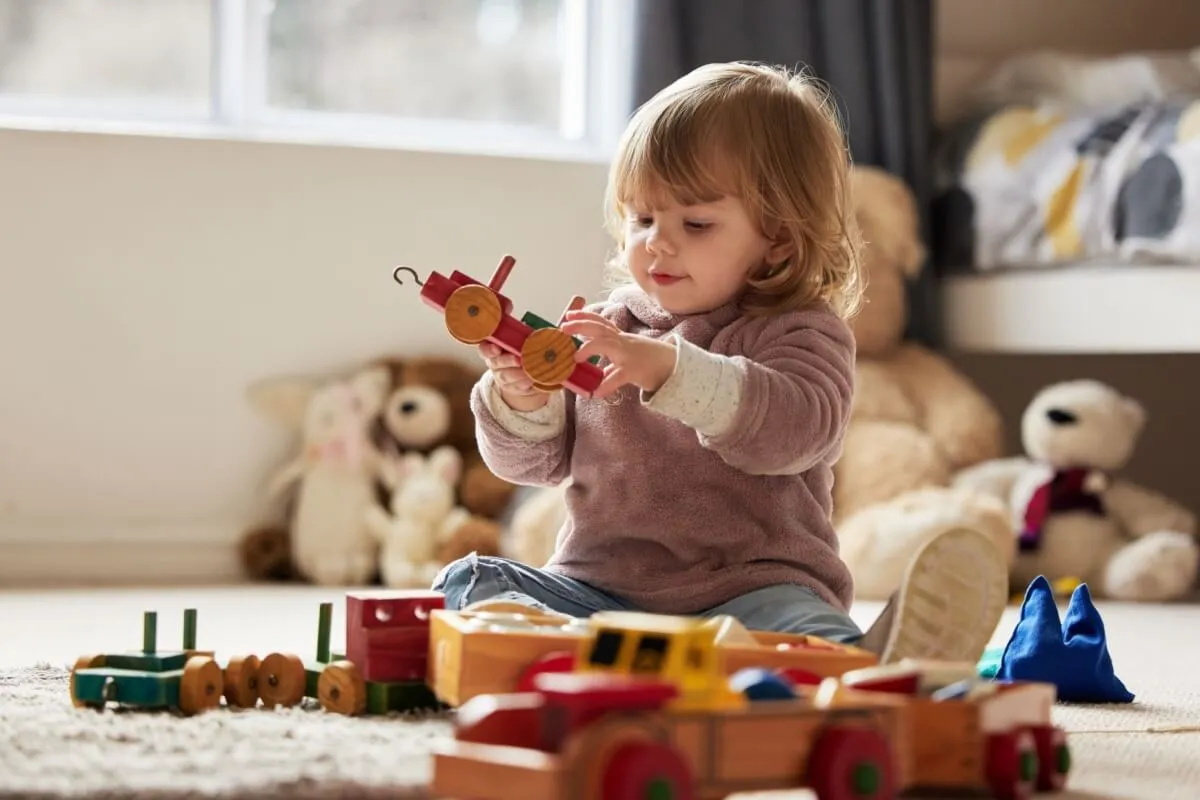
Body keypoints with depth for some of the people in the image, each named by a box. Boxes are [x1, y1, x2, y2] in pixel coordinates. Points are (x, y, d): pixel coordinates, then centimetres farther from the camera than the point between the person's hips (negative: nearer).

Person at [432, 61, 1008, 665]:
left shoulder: (800, 335, 2)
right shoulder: (606, 327, 17)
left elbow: (792, 428, -21)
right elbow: (535, 460, 17)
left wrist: (669, 368, -34)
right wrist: (523, 399, -8)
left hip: (749, 588, -4)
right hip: (598, 586, 5)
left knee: (798, 629, -36)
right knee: (472, 580, -19)